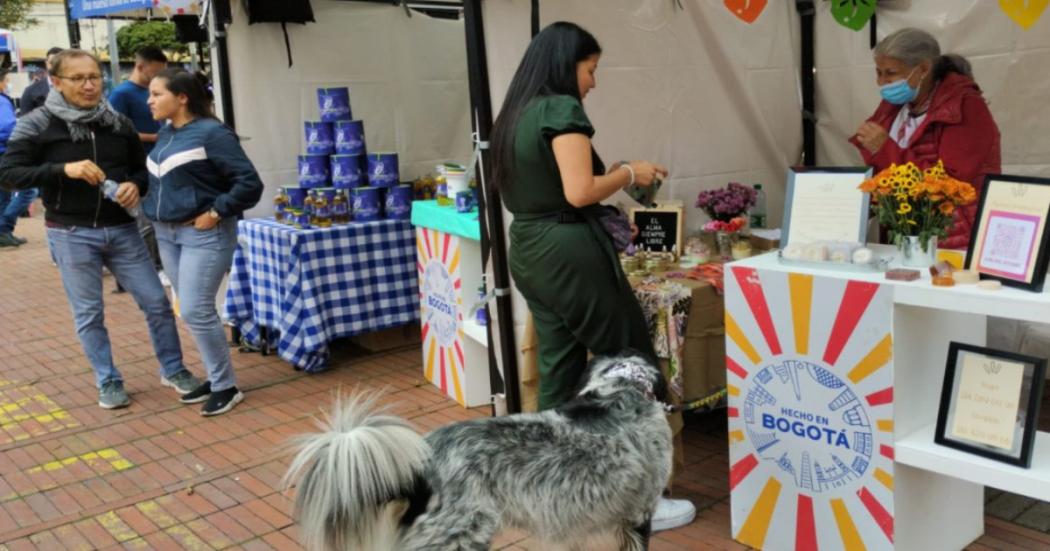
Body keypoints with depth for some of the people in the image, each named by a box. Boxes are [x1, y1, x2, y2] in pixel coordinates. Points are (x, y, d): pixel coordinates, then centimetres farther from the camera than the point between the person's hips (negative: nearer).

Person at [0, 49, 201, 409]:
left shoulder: (119, 122, 5)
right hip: (71, 234, -3)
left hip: (122, 229, 3)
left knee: (157, 302, 5)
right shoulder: (37, 125, -5)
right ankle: (108, 382, 23)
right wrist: (63, 169, -21)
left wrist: (135, 185, -9)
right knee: (88, 314, 7)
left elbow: (143, 168, 15)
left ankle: (173, 370, 23)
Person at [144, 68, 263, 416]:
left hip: (204, 234, -8)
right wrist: (155, 211, 11)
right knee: (192, 311, 11)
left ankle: (227, 387, 4)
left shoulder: (211, 133, -14)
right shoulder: (165, 134, 10)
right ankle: (216, 378, 24)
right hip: (167, 234, 8)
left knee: (196, 311, -9)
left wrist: (216, 213, -18)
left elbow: (250, 183, -18)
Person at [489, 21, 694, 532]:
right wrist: (628, 173, -5)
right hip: (569, 250, -9)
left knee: (557, 369, 13)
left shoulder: (514, 114, 14)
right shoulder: (562, 109, -13)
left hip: (527, 251, 9)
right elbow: (579, 192, -22)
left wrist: (613, 174, 18)